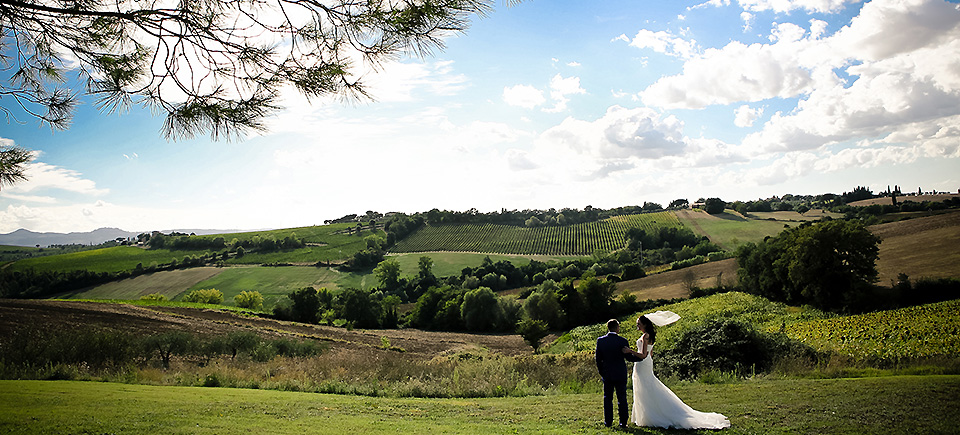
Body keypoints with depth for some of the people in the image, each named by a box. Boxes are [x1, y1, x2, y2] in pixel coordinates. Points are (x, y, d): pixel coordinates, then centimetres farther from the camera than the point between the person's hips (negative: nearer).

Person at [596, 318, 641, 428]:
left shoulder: (600, 341, -4)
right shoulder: (623, 341, -12)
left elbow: (598, 359, 1)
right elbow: (629, 357, -6)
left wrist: (601, 372, 13)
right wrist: (641, 357, 10)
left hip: (607, 374, 2)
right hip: (620, 374, -2)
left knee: (607, 398, 11)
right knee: (622, 399, 7)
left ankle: (608, 422, 12)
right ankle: (623, 422, 10)